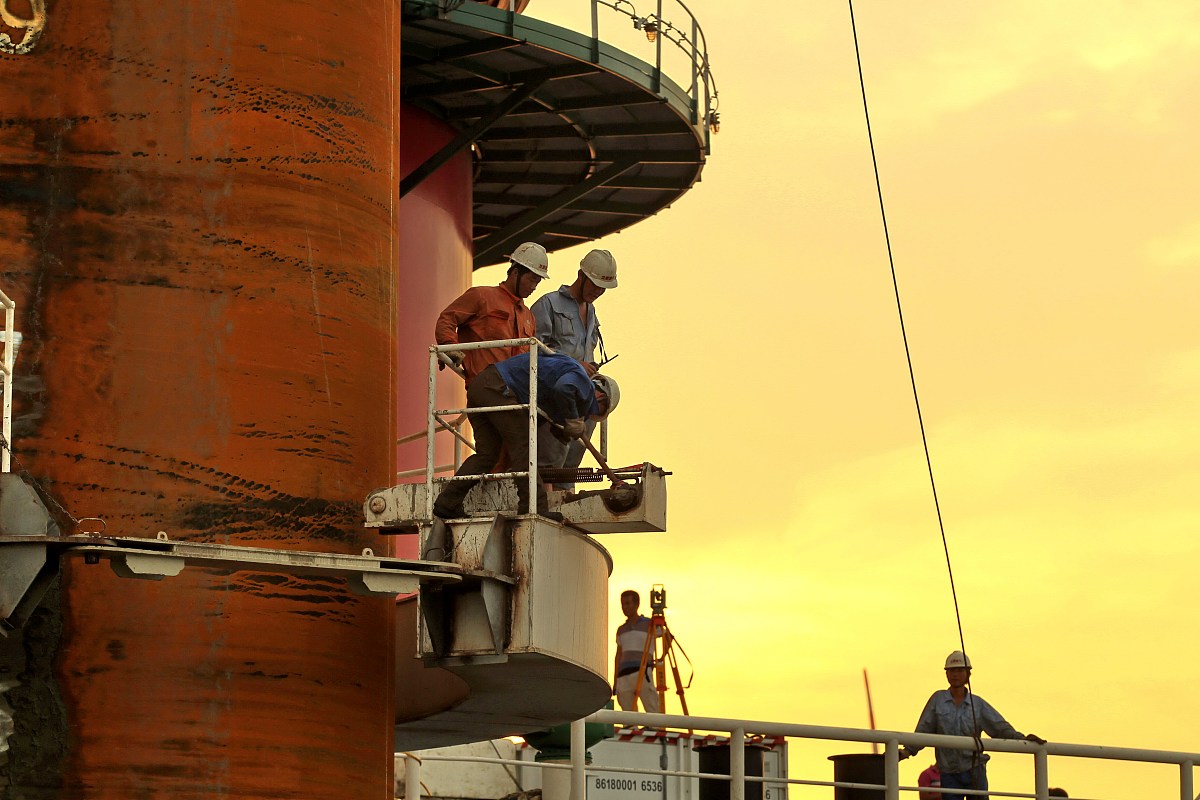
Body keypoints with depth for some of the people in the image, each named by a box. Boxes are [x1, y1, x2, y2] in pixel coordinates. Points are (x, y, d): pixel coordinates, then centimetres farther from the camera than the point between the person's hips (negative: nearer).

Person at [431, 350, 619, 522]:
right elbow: (563, 388, -27)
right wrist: (573, 421, -13)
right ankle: (534, 508, -6)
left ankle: (447, 503, 7)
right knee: (522, 446, -4)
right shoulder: (582, 381, -4)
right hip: (497, 387, -10)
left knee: (487, 453, 11)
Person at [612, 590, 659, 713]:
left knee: (653, 711, -15)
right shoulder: (621, 630, 21)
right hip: (624, 676, 5)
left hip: (643, 673, -5)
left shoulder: (649, 625, 6)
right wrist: (615, 682, 16)